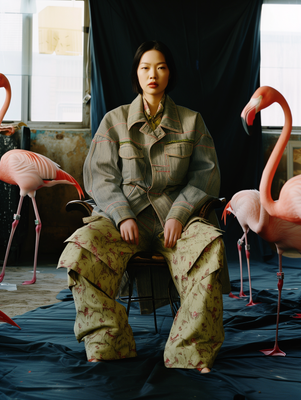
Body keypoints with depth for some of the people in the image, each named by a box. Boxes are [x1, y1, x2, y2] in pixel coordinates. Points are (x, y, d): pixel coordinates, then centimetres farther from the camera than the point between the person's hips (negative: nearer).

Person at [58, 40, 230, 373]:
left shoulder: (191, 121, 16)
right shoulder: (114, 120, 14)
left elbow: (205, 173, 9)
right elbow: (98, 174, 6)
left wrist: (179, 214, -8)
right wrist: (122, 216, -11)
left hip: (175, 214, 0)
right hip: (122, 213, 0)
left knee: (210, 246, -34)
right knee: (80, 249, -32)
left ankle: (191, 354, -29)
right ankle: (108, 347, -24)